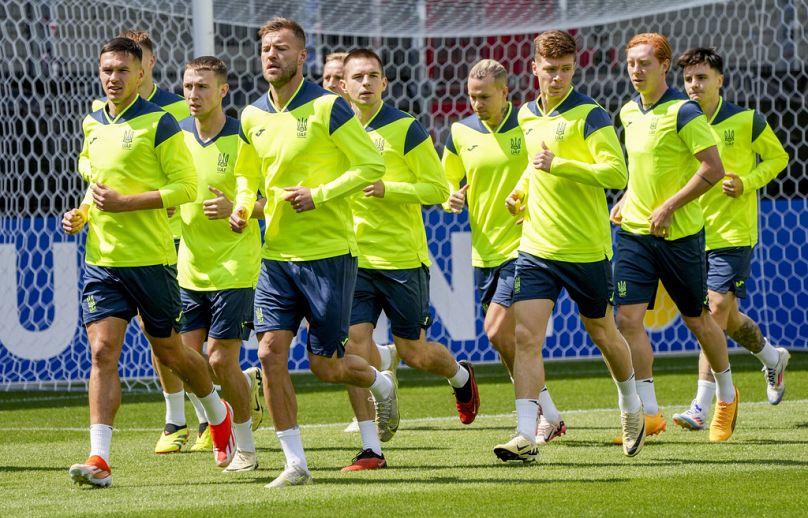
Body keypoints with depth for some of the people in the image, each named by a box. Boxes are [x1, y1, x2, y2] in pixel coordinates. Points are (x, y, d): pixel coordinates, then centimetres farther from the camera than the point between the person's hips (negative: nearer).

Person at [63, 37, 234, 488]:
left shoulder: (159, 124, -8)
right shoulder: (93, 125, 12)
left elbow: (187, 186, -12)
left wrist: (124, 203, -18)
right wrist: (83, 215, 7)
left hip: (150, 259, -4)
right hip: (101, 260, 4)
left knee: (170, 351, 10)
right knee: (102, 352, -9)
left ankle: (219, 413, 38)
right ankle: (99, 459, -15)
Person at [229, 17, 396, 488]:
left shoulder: (327, 107, -10)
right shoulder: (253, 118, 8)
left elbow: (372, 166, -10)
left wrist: (319, 195, -18)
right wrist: (243, 205, 2)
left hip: (328, 253, -5)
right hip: (277, 255, 5)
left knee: (327, 367, -2)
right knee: (271, 352, -8)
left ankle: (380, 382, 33)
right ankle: (296, 464, 0)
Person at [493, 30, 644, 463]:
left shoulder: (590, 116, -10)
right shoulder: (526, 116, 11)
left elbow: (616, 173, -21)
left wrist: (558, 165, -28)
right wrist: (520, 193, 11)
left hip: (586, 249, -4)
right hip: (535, 247, 4)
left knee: (602, 333, 14)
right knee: (525, 337, -11)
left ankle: (631, 408, 40)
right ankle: (526, 435, -15)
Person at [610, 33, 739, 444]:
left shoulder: (683, 112, -13)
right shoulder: (629, 113, 9)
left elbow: (713, 169, -18)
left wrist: (668, 208, -18)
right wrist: (627, 199, 13)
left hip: (680, 233, -5)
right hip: (634, 231, 5)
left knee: (697, 319, 8)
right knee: (627, 317, -9)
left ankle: (726, 395, 32)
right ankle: (649, 412, -6)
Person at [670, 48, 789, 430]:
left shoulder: (746, 121, -5)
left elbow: (778, 157, 5)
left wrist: (747, 183, -11)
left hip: (734, 231, -5)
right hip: (695, 234, 5)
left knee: (716, 311, -13)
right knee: (726, 317, 13)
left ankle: (702, 407, -16)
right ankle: (772, 358, 44)